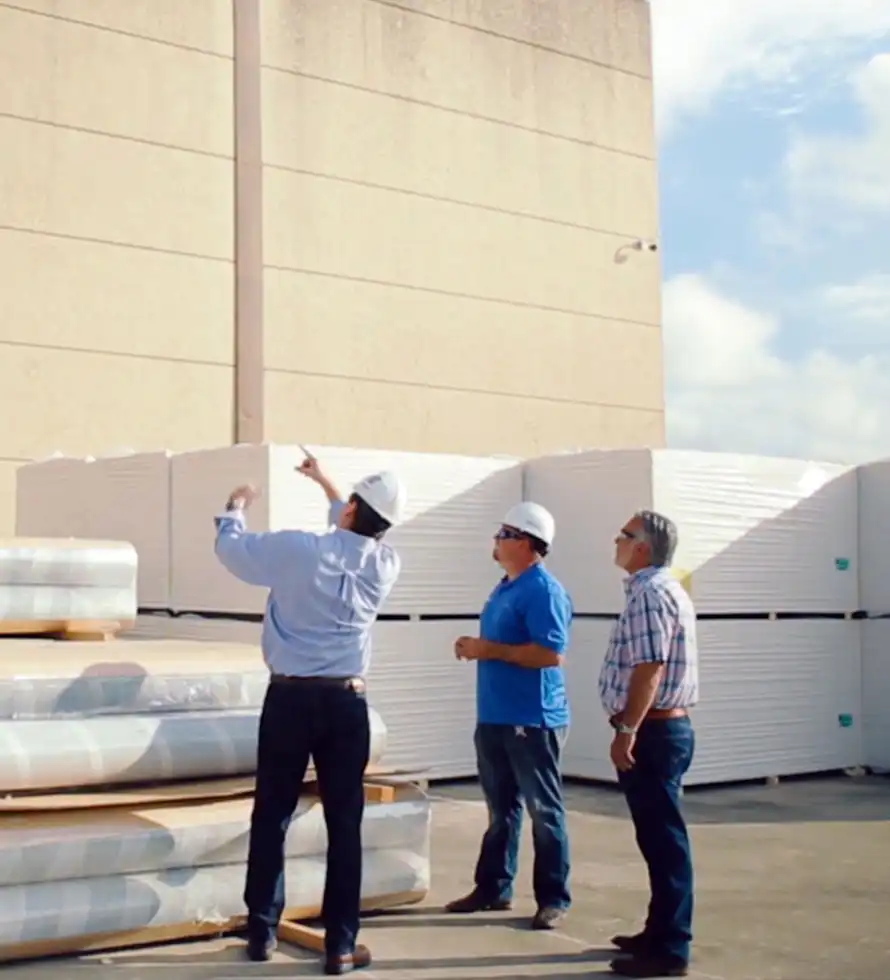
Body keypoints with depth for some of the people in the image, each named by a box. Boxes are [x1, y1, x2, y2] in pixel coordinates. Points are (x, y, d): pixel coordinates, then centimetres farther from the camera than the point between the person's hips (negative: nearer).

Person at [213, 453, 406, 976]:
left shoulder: (297, 549, -8)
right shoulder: (386, 564, 1)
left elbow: (231, 547, 8)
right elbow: (361, 535, 25)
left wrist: (236, 507, 29)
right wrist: (326, 484, 36)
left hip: (289, 698, -1)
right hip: (346, 703, 1)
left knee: (271, 818, 11)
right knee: (345, 825, 4)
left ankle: (263, 933, 19)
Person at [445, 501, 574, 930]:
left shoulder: (543, 591, -15)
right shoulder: (505, 588, 15)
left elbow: (551, 653, -24)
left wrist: (489, 650, -20)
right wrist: (475, 647, 7)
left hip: (533, 720, -9)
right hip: (494, 717, 9)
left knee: (544, 812, 1)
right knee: (501, 809, 16)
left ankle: (554, 899, 8)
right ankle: (494, 887, 25)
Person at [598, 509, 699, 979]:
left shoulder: (650, 593, -15)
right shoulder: (662, 590, 18)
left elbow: (648, 669, -23)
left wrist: (626, 730, -22)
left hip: (652, 730, -11)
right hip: (665, 727, 11)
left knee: (663, 839, -6)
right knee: (660, 837, 15)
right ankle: (661, 931, 24)